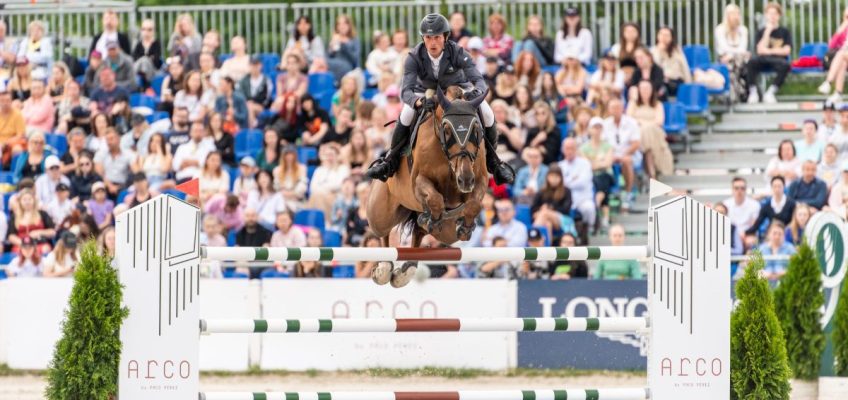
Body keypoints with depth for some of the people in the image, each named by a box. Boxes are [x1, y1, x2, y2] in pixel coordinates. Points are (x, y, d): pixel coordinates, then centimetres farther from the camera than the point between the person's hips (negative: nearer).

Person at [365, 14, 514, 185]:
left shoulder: (457, 52, -30)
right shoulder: (415, 57, -29)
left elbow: (479, 81, -36)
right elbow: (406, 91, -37)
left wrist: (477, 92, -62)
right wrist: (420, 102, -61)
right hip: (426, 91, -1)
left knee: (487, 114, -22)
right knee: (407, 114, -32)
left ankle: (493, 161, 2)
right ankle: (390, 160, -12)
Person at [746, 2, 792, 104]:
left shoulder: (784, 32, 15)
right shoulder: (761, 32, 17)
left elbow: (787, 50, 3)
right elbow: (760, 50, 1)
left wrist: (769, 51, -1)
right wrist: (767, 32, -2)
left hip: (777, 60, -1)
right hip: (763, 61, 1)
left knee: (785, 65, -39)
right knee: (751, 61, -36)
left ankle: (770, 92, -33)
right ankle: (753, 92, -31)